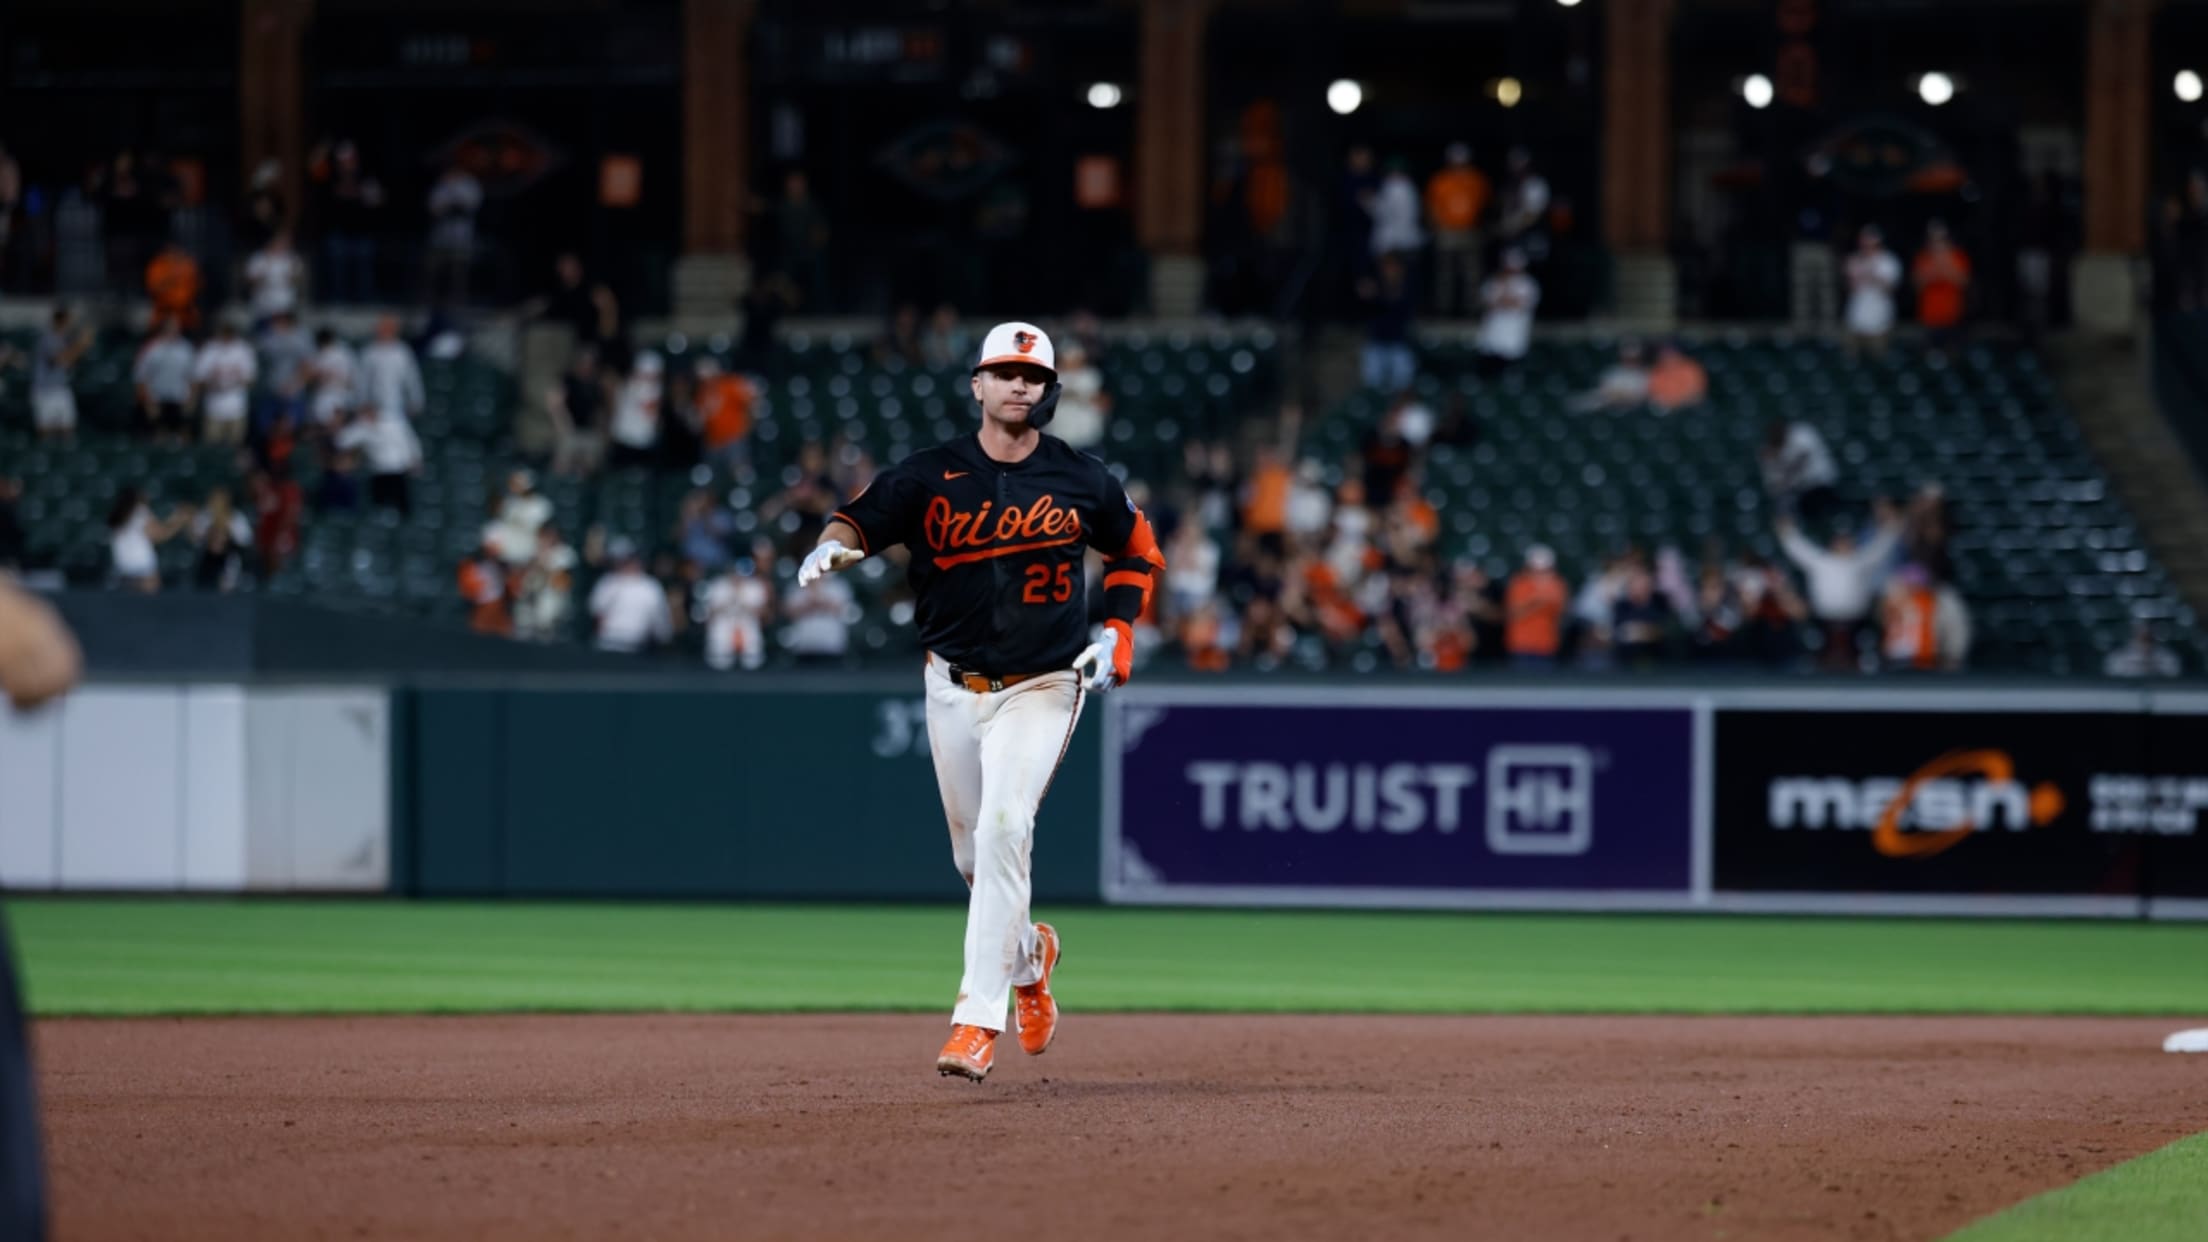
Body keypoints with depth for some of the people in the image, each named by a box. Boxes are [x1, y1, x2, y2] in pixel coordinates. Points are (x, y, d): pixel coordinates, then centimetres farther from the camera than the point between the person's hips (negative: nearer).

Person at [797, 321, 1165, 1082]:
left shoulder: (1082, 482, -3)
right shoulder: (930, 476, -3)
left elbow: (1138, 553, 12)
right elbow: (862, 520, -8)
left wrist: (1119, 634, -1)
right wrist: (833, 546, -32)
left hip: (1042, 688, -3)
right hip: (954, 685, 3)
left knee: (1003, 828, -21)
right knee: (973, 851, 11)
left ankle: (978, 1020, -24)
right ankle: (1027, 957, 44)